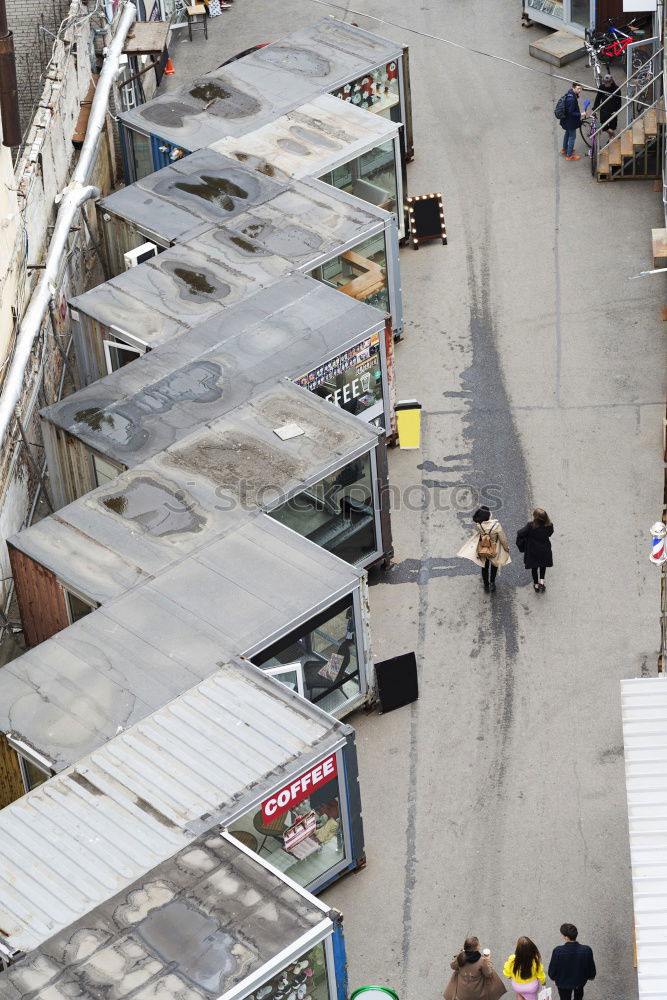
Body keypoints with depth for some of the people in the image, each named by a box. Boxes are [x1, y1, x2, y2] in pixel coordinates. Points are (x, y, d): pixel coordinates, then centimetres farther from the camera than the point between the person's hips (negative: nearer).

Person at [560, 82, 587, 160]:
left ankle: (564, 149, 50)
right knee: (572, 136, 7)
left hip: (566, 120, 10)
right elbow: (571, 113, -30)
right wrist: (581, 115, -29)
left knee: (567, 133, 29)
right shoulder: (571, 99, -36)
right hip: (570, 121, -10)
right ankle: (569, 155, 19)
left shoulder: (570, 93, -6)